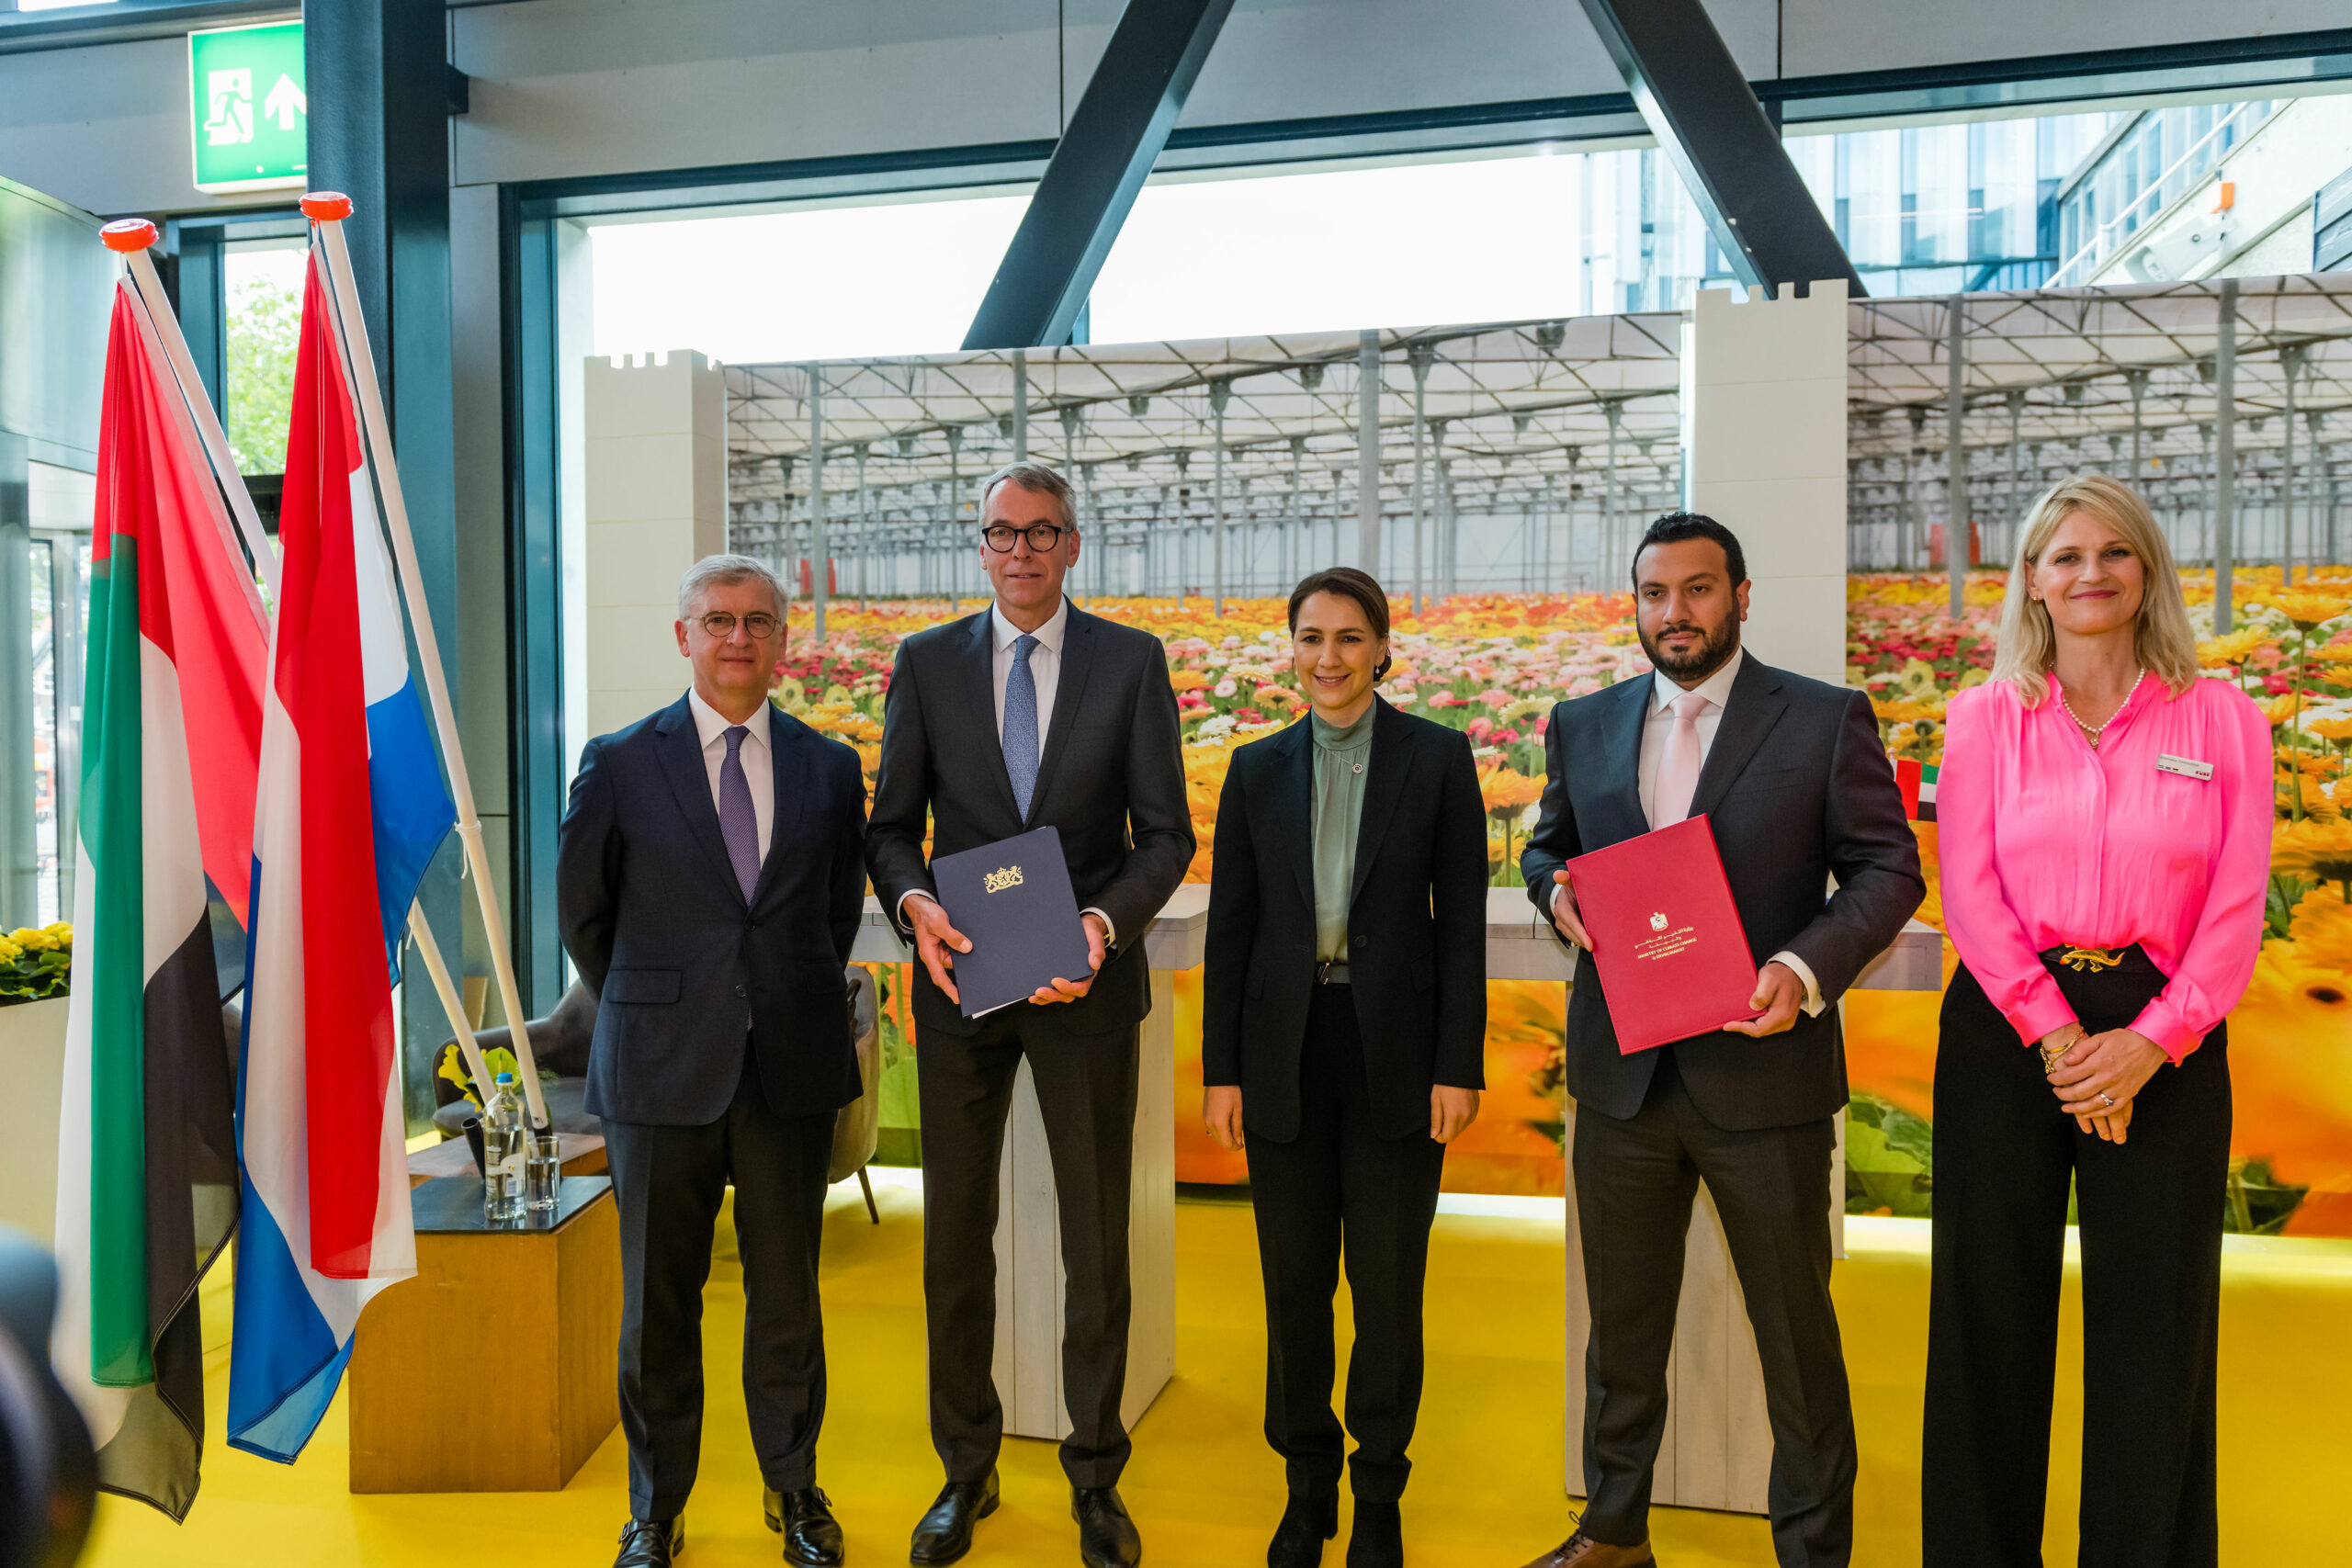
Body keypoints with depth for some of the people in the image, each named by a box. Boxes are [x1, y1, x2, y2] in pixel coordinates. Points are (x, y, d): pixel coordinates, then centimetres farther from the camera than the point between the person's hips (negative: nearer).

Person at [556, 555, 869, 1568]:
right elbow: (582, 913, 8)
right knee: (659, 1303, 10)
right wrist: (650, 1013, 11)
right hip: (663, 1075, -1)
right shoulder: (619, 763, 0)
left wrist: (795, 1007, 11)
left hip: (792, 1070, 2)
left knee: (787, 1295, 12)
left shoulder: (831, 769, 5)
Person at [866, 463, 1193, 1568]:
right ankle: (966, 1469, 29)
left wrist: (1104, 924, -19)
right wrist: (913, 903, -16)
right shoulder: (925, 662, 5)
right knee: (955, 1234, 11)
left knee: (1096, 1238, 8)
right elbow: (893, 825, 5)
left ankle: (1095, 1478, 26)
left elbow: (1165, 833, -2)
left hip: (1085, 982, -1)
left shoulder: (1131, 661, 1)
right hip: (961, 979, 2)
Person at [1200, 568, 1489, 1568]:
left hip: (1396, 1052, -2)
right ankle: (1306, 1488, 30)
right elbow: (1231, 924, 6)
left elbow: (1462, 917, -3)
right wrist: (1220, 1068, 3)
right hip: (1286, 1051, 2)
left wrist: (1459, 1065, -7)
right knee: (1294, 1283, 11)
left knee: (1388, 1284, 7)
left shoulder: (1438, 756, -1)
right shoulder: (1258, 769, 5)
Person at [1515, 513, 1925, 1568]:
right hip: (1622, 1075, 4)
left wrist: (1807, 967, -19)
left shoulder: (1826, 722, -2)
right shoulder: (1584, 726, 9)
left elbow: (1888, 869, -3)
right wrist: (1555, 888, -6)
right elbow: (1546, 845, 18)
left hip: (1762, 1075, -3)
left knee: (1796, 1333, 10)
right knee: (1622, 1322, 17)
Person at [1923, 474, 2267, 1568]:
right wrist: (2054, 1034, -11)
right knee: (1994, 1308, 7)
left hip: (2164, 1041, 0)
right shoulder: (1986, 717, 5)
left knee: (2154, 1315, 6)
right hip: (2008, 1029, 0)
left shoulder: (2222, 719, 5)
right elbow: (1968, 893, -3)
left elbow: (2237, 909, -1)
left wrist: (2151, 1041, -12)